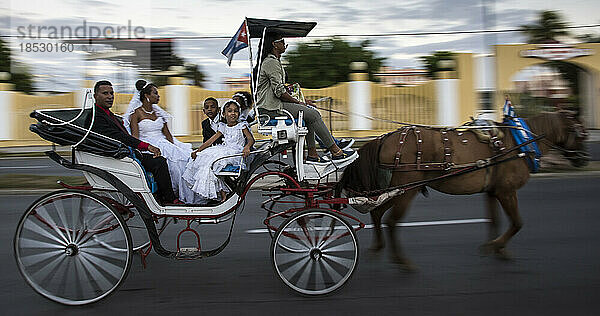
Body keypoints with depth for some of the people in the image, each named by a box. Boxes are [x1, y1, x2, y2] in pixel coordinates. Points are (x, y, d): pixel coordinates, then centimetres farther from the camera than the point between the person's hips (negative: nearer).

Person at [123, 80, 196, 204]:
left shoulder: (158, 112, 20)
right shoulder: (136, 113, 1)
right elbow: (135, 137, -8)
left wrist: (174, 146, 0)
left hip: (163, 143, 6)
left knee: (187, 156, -22)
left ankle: (190, 197, -22)